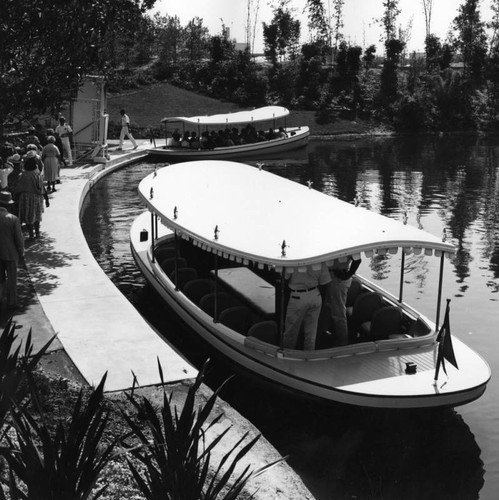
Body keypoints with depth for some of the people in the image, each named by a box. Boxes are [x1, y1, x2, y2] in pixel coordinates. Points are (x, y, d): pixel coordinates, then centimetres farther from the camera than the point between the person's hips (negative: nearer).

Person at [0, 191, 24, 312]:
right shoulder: (13, 219, -19)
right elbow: (19, 239, -13)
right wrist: (21, 253, 2)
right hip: (10, 254, -2)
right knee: (11, 279, 13)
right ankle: (11, 302, 21)